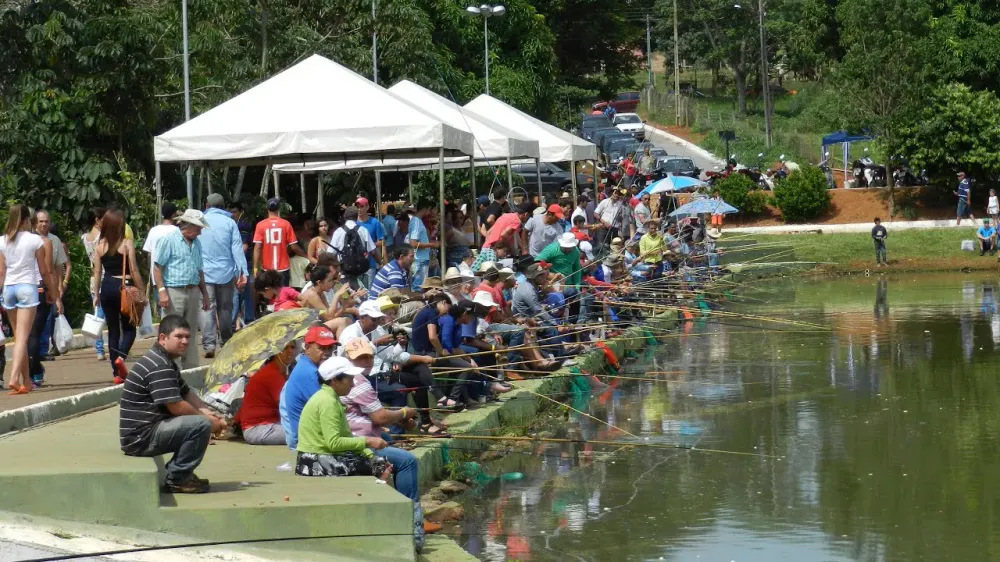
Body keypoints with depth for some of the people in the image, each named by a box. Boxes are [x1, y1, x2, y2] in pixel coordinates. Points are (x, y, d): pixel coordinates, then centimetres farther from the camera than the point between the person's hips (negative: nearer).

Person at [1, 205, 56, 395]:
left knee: (19, 337, 14)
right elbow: (44, 271, -1)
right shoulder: (35, 240, -5)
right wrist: (52, 291, 12)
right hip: (29, 288, -4)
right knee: (23, 336, -8)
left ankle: (26, 381, 19)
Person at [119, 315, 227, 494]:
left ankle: (177, 473, 14)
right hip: (140, 437, -11)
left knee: (203, 418, 18)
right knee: (201, 425, -23)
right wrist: (208, 420, -10)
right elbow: (176, 406, -22)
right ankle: (177, 479, -12)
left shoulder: (166, 361, 17)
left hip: (149, 430, 11)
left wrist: (209, 413, 2)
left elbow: (187, 393, 20)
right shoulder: (159, 366, -18)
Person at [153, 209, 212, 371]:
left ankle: (191, 368, 16)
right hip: (174, 291, -7)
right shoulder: (169, 240, -6)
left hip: (193, 291, 7)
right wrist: (161, 291, -17)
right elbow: (157, 267, -9)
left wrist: (204, 293, 21)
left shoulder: (196, 243, 16)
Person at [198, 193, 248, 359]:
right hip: (226, 272, 1)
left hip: (204, 273, -1)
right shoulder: (230, 222, 3)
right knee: (225, 308, 14)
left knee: (207, 308, -6)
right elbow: (237, 249, -3)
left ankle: (209, 344, -17)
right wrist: (243, 272, -5)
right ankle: (225, 342, 21)